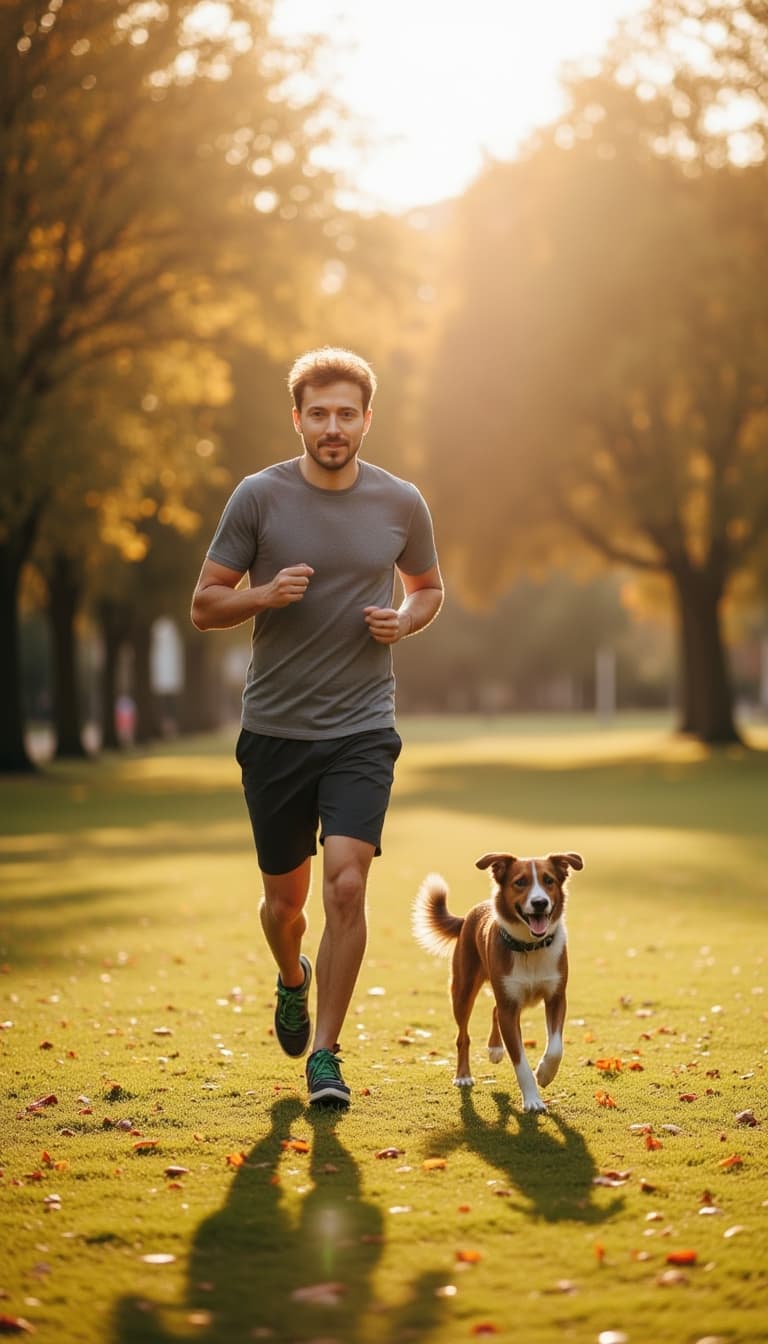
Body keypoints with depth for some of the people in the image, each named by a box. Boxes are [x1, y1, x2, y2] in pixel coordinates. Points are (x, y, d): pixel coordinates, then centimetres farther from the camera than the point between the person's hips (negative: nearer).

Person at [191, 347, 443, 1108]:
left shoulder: (400, 504, 1)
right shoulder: (258, 497, -4)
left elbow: (428, 589, 18)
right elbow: (204, 605, 0)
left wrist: (403, 621, -5)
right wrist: (266, 595, -20)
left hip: (362, 731, 0)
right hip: (274, 730, 0)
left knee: (346, 886, -16)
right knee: (285, 898, 12)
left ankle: (325, 1054, -3)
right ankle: (293, 981, 46)